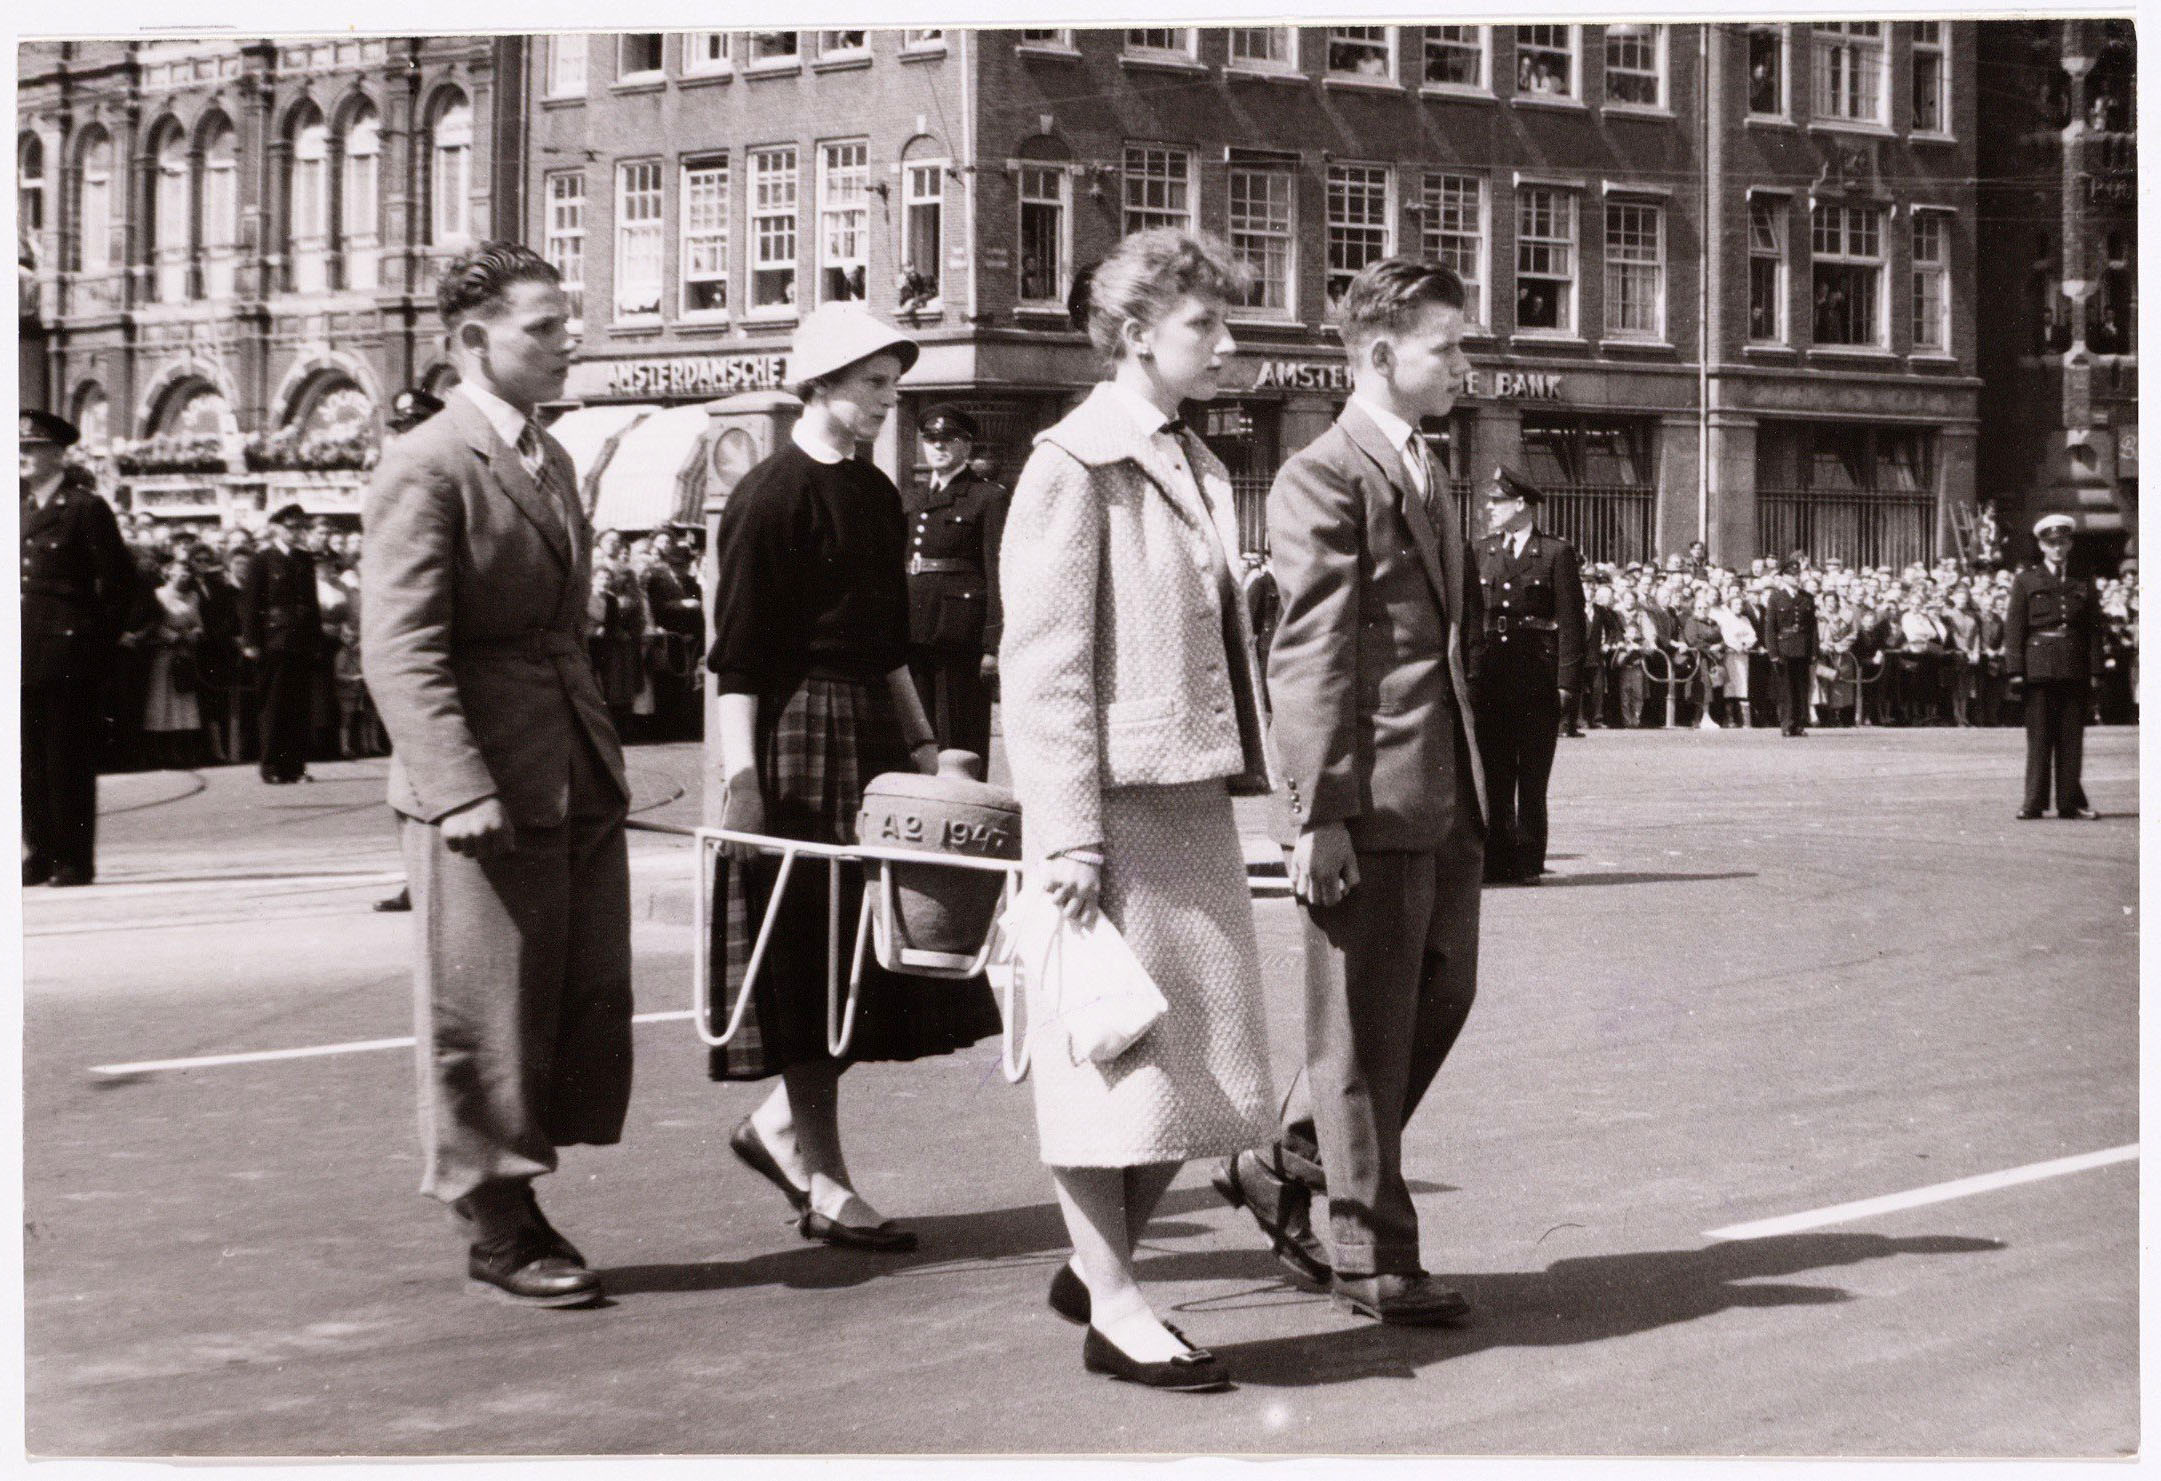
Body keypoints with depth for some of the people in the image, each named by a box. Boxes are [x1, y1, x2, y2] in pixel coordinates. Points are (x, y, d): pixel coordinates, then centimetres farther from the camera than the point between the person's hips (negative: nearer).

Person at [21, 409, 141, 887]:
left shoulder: (86, 508, -5)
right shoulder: (22, 510, 15)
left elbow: (119, 582, -6)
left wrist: (99, 642, -6)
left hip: (66, 652, -7)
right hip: (26, 656, 7)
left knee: (68, 758, -3)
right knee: (31, 759, 7)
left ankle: (75, 860, 1)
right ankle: (41, 854, 13)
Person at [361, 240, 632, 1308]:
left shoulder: (549, 459, 16)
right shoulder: (425, 468, -11)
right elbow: (400, 650, -17)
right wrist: (460, 788, -24)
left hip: (576, 778, 8)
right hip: (485, 792, -8)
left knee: (590, 998, 10)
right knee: (489, 1014, 2)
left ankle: (509, 1197, 23)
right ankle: (494, 1229, 15)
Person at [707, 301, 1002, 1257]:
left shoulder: (874, 494, 13)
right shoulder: (771, 496, -12)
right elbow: (736, 654, -14)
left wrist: (919, 739, 18)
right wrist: (741, 776, -19)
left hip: (870, 729, 9)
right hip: (798, 731, -8)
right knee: (814, 952, -3)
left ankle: (781, 1123, 25)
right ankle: (824, 1185, 4)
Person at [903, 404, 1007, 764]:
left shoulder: (987, 498, -1)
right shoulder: (910, 499, 18)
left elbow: (997, 574, -6)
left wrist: (993, 644, -13)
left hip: (960, 631, -6)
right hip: (911, 632, 6)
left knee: (959, 737, -4)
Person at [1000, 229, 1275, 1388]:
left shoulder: (1195, 465, 16)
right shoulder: (1075, 466, -9)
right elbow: (1043, 663, -14)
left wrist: (1242, 770, 13)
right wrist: (1069, 833, -18)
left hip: (1192, 793, 8)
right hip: (1112, 793, -8)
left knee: (1196, 1060, 11)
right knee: (1112, 1051, -1)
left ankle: (1097, 1265, 25)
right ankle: (1112, 1312, 6)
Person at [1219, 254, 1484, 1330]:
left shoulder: (1427, 475, 17)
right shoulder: (1324, 478, -11)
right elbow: (1310, 657, -15)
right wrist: (1322, 813, -19)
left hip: (1448, 795, 9)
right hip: (1373, 797, -9)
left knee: (1439, 1000, 15)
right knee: (1367, 1031, 1)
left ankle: (1287, 1170, 30)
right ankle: (1370, 1255, 11)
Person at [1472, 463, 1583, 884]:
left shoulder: (1557, 553, 0)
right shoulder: (1483, 552, 12)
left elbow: (1571, 622, -4)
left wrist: (1567, 682, -10)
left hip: (1537, 679, -4)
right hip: (1491, 677, 4)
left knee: (1532, 776, 2)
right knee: (1493, 773, 3)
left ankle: (1527, 862, 7)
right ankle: (1497, 861, 7)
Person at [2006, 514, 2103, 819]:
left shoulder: (2083, 584, 13)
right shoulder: (2026, 581, 6)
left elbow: (2094, 630, 11)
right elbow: (2013, 628, 2)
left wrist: (2095, 673, 3)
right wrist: (2015, 671, -6)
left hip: (2074, 671, 2)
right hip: (2039, 666, -2)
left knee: (2072, 738, 2)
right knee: (2039, 737, -2)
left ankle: (2070, 802, 6)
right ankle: (2034, 802, 0)